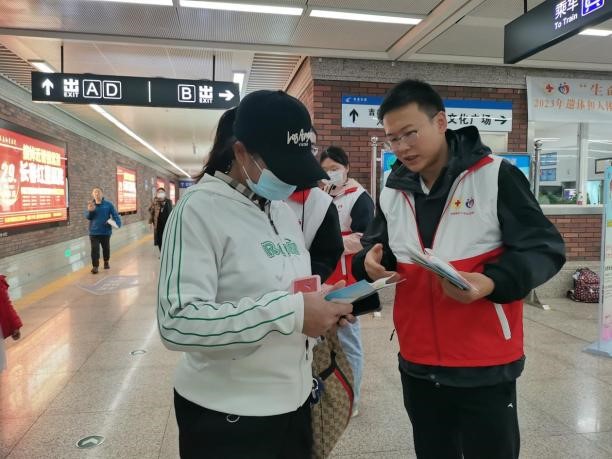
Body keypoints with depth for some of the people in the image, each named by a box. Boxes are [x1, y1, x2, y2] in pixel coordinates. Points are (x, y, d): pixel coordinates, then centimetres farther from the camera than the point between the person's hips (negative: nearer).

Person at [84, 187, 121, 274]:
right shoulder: (90, 205, 2)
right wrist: (90, 211, -25)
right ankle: (95, 266, 2)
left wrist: (118, 223, -23)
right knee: (95, 249, -6)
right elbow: (87, 217, -4)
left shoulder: (108, 204, -3)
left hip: (106, 231, 0)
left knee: (106, 248, 15)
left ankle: (106, 262, 38)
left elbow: (115, 215, -5)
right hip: (94, 232, 0)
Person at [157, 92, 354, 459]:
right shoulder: (200, 210, -16)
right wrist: (289, 313, -30)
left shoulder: (285, 212, 7)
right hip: (226, 417, -7)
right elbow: (177, 323, -25)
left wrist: (322, 307, -3)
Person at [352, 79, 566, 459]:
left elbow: (546, 249, -10)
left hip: (486, 367, -4)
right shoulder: (393, 192, 3)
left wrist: (493, 282, -27)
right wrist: (369, 261, -9)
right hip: (418, 366, 5)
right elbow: (377, 246, 14)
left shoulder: (496, 177, -11)